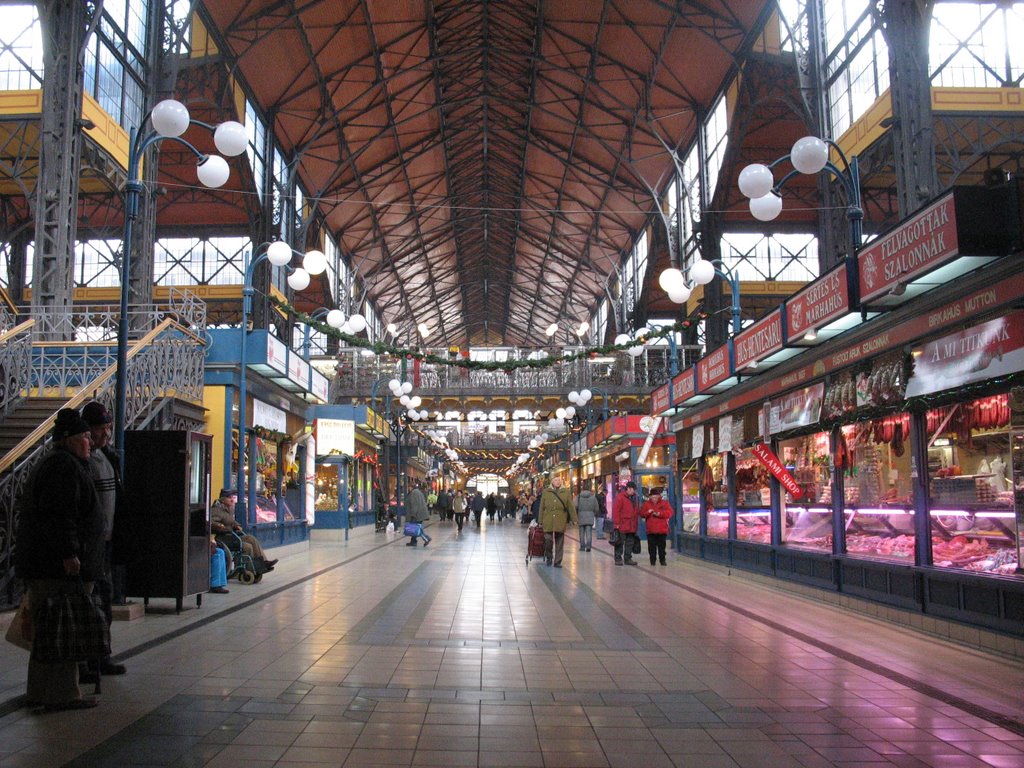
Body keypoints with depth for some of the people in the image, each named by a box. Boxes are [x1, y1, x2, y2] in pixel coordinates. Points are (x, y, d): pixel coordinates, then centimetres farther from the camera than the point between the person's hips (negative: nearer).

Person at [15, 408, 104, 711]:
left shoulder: (51, 465, 22)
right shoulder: (65, 465, -13)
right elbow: (59, 514, -23)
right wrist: (68, 553, -26)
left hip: (41, 563, 11)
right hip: (60, 565, -11)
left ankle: (39, 692, 23)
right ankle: (61, 695, -3)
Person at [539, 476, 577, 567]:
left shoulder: (566, 492, 6)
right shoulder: (546, 492, 6)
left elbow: (571, 507, 6)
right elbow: (542, 507, 8)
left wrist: (574, 520, 2)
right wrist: (541, 521, 6)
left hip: (561, 522, 1)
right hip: (548, 522, 0)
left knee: (559, 543, 4)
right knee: (548, 540, -4)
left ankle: (557, 562, 13)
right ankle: (549, 557, 21)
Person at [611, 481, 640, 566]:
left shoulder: (634, 497, 14)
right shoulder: (620, 497, -11)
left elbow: (636, 510, 21)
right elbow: (615, 511, -14)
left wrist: (636, 520, 13)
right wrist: (616, 523, -16)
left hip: (632, 526, 7)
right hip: (622, 526, -7)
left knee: (630, 543, 11)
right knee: (620, 543, -1)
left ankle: (628, 558, 19)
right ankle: (618, 559, 6)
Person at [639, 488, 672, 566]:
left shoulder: (665, 503, 2)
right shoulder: (646, 504, 7)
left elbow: (669, 513, -8)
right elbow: (641, 513, 2)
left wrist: (659, 513, -20)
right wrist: (647, 512, -18)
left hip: (662, 530, -1)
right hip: (650, 530, 1)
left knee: (661, 546, 5)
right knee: (652, 546, 4)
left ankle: (662, 560, 13)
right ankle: (653, 560, 12)